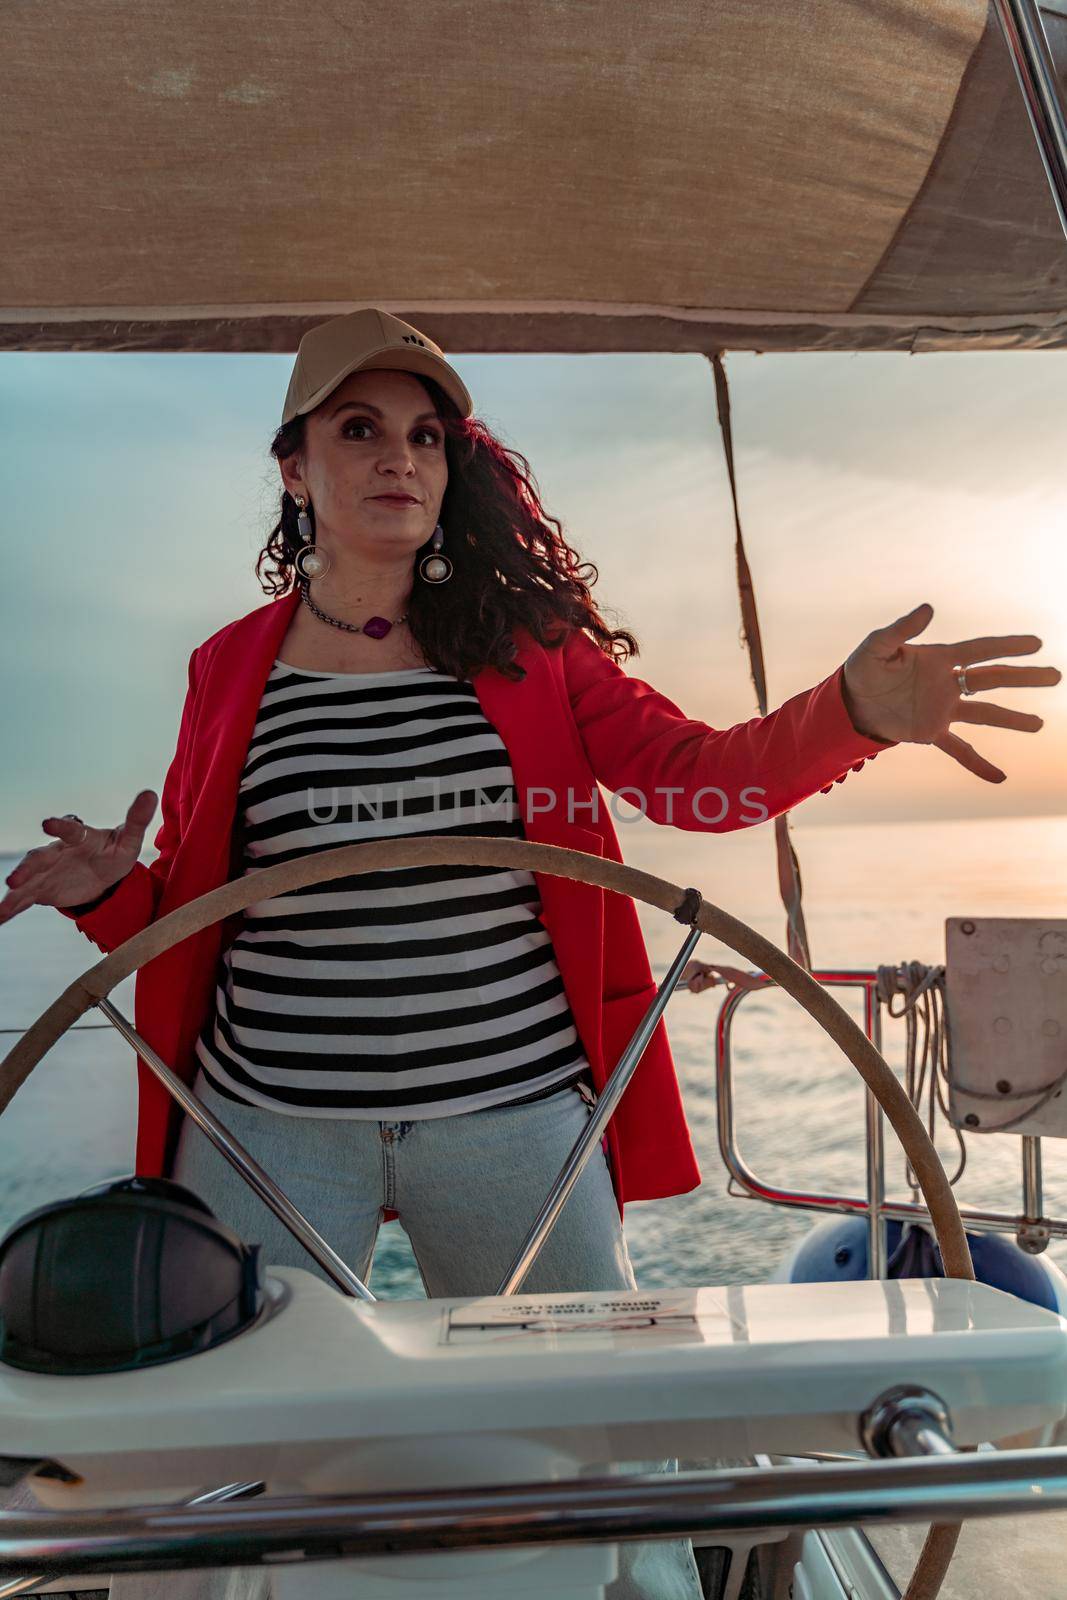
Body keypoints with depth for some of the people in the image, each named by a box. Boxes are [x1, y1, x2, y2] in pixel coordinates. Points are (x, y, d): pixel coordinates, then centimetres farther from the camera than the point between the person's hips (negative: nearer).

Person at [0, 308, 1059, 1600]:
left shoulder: (526, 643, 3)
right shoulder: (230, 666, 5)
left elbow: (701, 773, -6)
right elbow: (187, 909, 10)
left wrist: (852, 712, -22)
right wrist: (111, 886, -10)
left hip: (513, 1118, 0)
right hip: (273, 1127, 1)